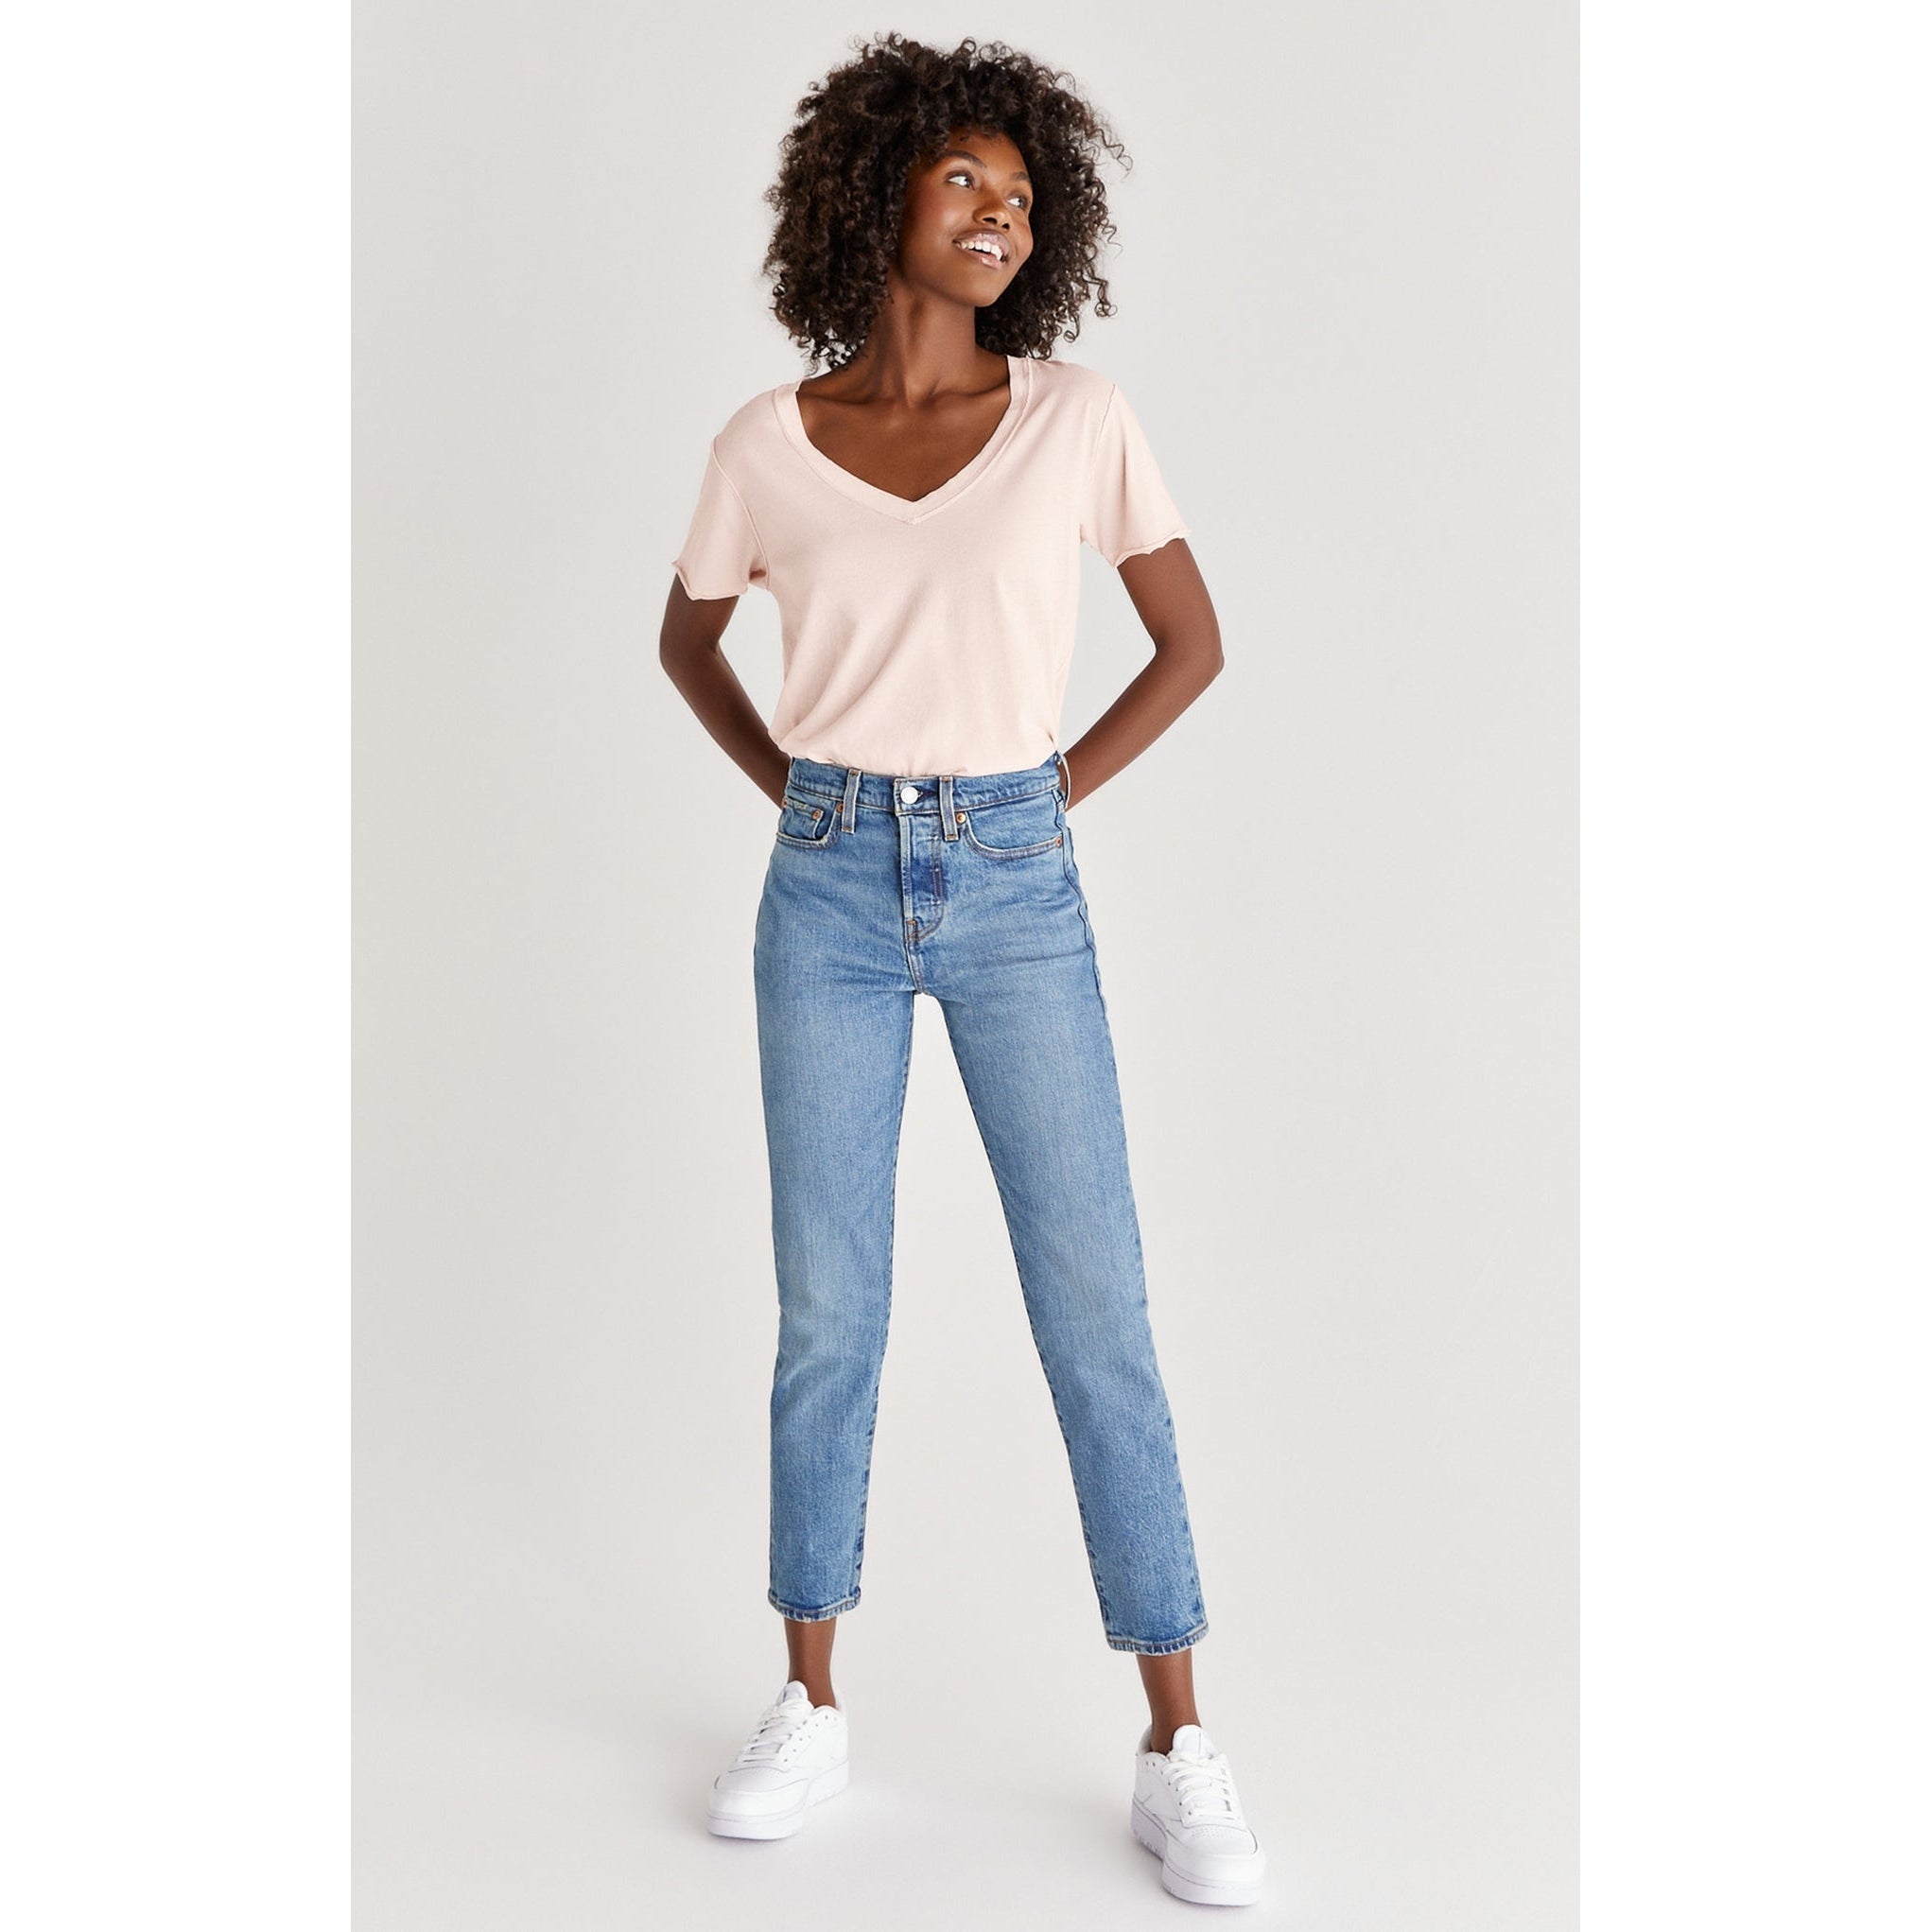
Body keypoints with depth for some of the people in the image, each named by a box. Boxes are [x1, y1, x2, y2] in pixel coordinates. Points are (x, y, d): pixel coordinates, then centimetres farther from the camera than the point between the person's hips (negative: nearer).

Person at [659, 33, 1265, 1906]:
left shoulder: (1079, 418, -2)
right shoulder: (767, 445, 0)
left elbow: (1193, 642, 7)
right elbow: (688, 641, 17)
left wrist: (1046, 803, 2)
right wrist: (799, 800, 6)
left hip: (1014, 895, -1)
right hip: (829, 899, 1)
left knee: (1098, 1315, -1)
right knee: (827, 1312, 6)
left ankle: (1178, 1753, 10)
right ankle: (810, 1705, 24)